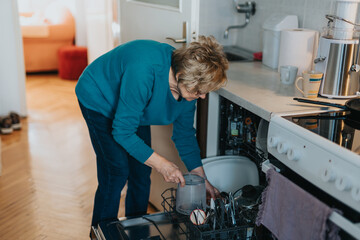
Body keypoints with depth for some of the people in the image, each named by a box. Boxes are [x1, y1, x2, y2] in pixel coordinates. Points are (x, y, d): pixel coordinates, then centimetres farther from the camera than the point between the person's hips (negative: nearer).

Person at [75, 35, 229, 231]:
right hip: (98, 99, -6)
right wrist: (161, 164, -33)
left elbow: (184, 133, -6)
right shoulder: (144, 72, -43)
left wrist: (202, 180, -5)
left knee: (141, 171, 2)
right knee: (117, 170, -13)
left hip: (134, 106, 6)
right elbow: (122, 131, -35)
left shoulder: (187, 85, -20)